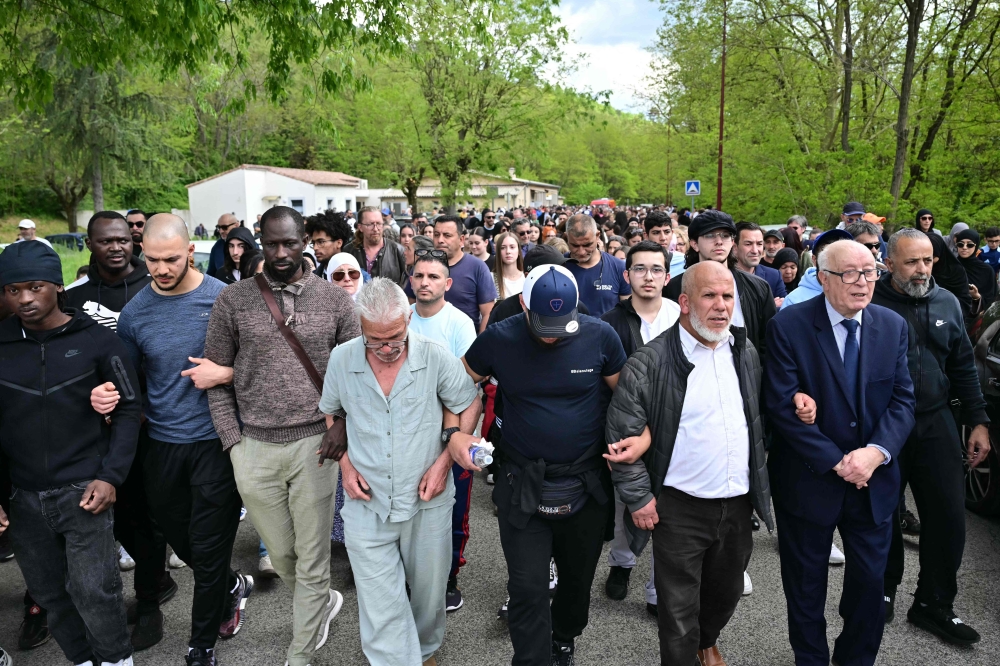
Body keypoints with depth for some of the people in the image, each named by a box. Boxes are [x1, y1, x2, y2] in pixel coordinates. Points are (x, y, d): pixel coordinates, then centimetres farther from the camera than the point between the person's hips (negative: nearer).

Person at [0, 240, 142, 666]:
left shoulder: (96, 340, -6)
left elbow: (129, 408, -2)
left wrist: (110, 476, -9)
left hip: (82, 490, -3)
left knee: (94, 591, 1)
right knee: (49, 593, 14)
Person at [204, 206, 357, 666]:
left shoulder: (335, 299, 0)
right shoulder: (233, 300, 0)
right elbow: (216, 375, 4)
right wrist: (232, 440, -2)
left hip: (314, 443, -1)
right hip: (255, 447, 1)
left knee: (311, 561, 7)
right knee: (280, 555, 16)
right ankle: (323, 603, 46)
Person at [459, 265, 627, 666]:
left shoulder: (600, 336, -10)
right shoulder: (499, 339, -11)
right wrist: (455, 433, -9)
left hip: (587, 485, 2)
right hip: (523, 486, -1)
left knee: (577, 580, 20)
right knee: (527, 589, -3)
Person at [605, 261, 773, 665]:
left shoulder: (746, 353, 3)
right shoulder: (649, 364, -16)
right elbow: (622, 434, -13)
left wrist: (761, 478, 12)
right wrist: (638, 497, -11)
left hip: (739, 503, 6)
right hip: (680, 509, -5)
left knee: (727, 591, 24)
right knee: (679, 610, 7)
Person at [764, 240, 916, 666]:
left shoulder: (893, 326, 0)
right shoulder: (789, 326, -14)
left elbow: (902, 399, -1)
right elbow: (782, 406, -17)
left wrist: (876, 452, -17)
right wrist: (837, 462, -18)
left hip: (874, 481, 3)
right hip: (809, 480, -3)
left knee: (870, 581, 14)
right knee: (806, 584, 15)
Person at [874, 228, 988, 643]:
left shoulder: (947, 303, 6)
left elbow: (963, 368, 12)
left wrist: (978, 422, 8)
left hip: (936, 424, 4)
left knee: (949, 518, 5)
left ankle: (933, 604, 23)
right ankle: (885, 589, 32)